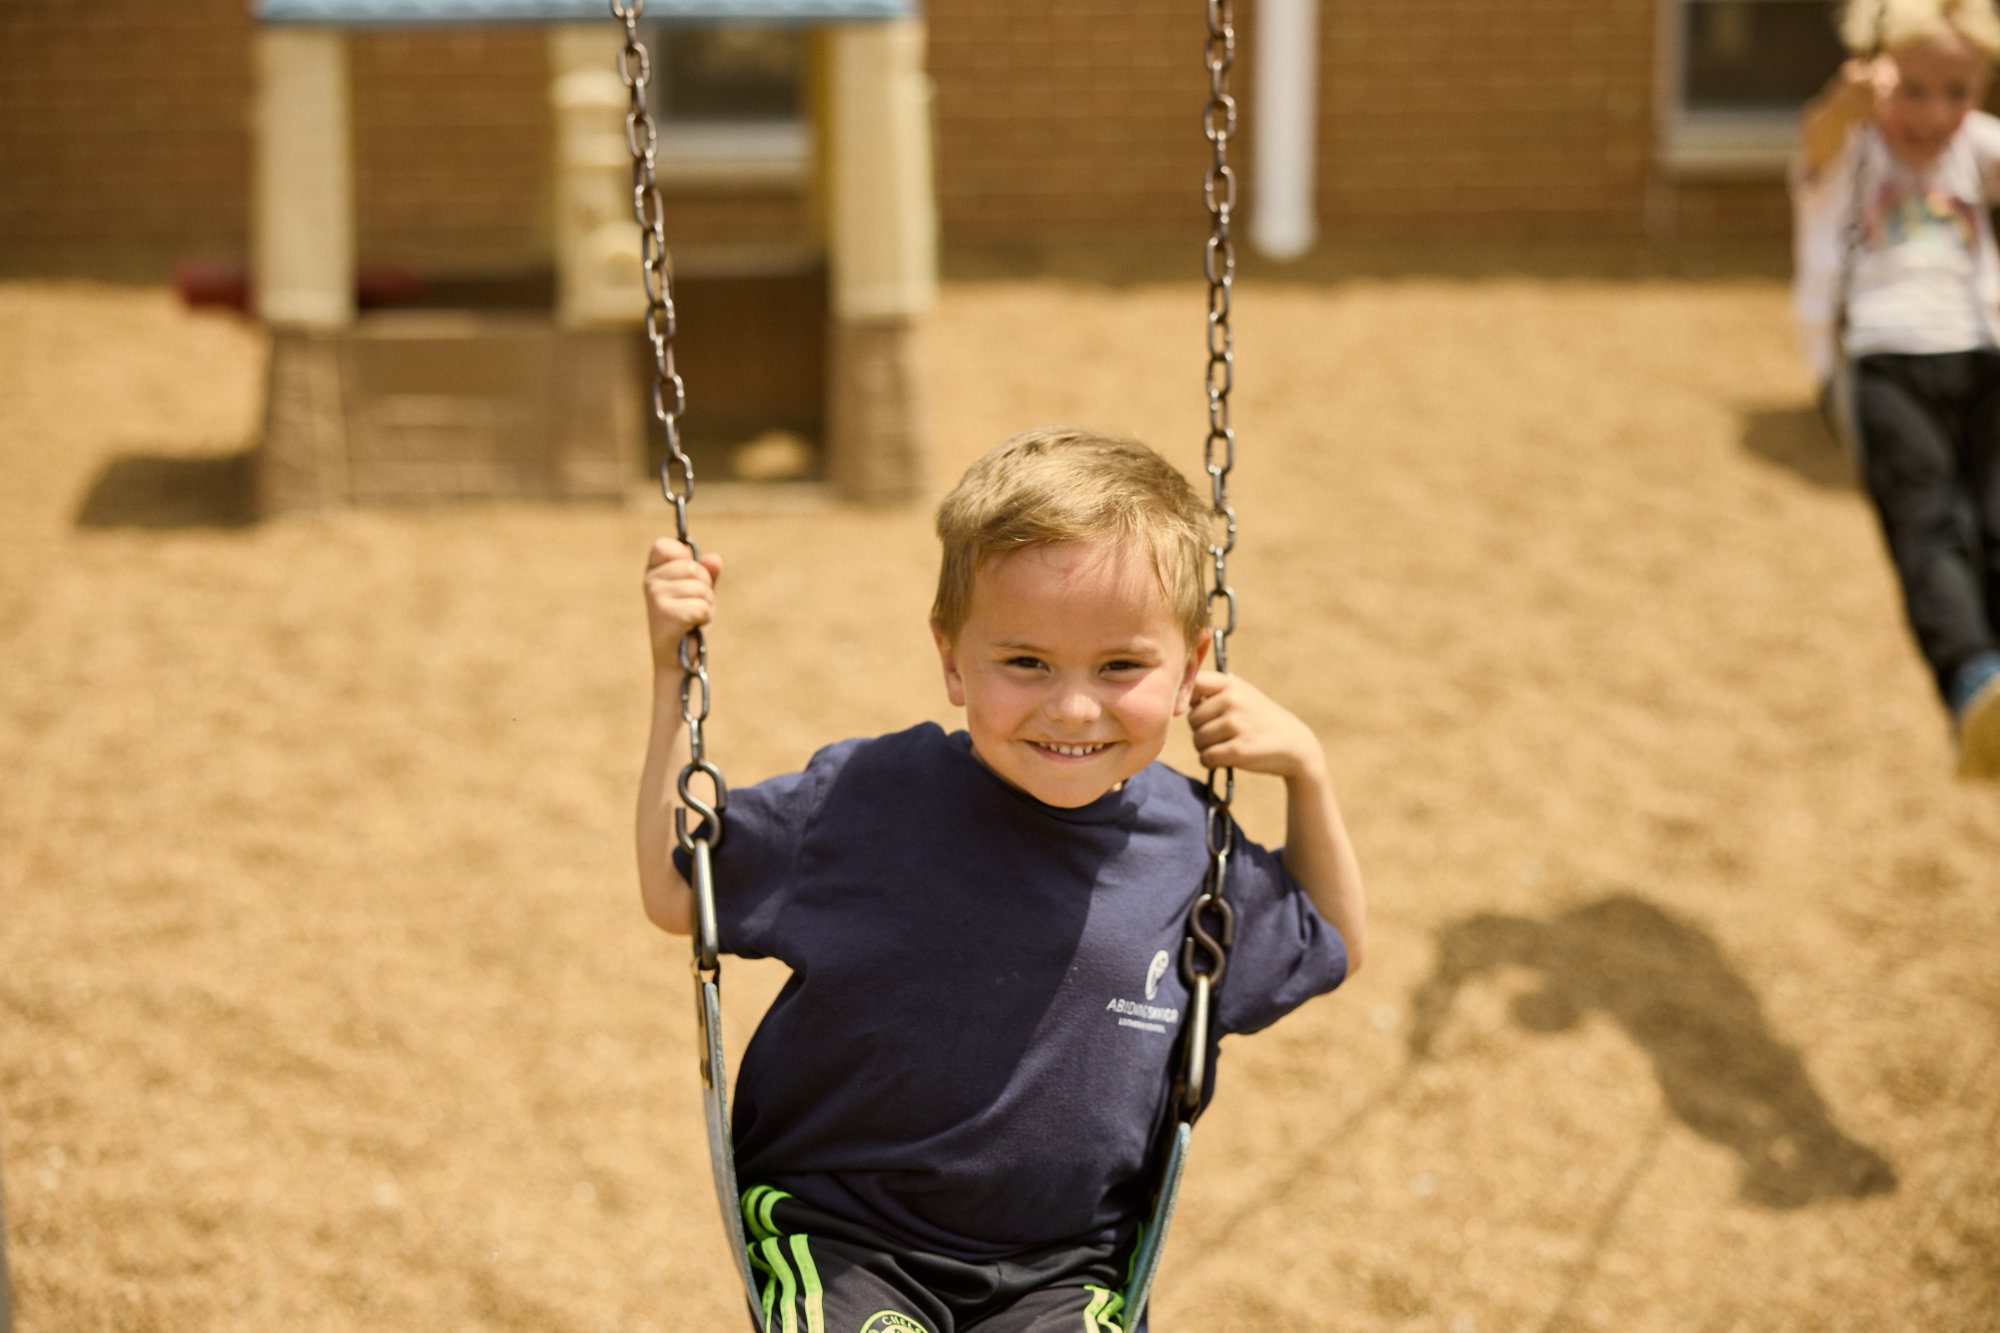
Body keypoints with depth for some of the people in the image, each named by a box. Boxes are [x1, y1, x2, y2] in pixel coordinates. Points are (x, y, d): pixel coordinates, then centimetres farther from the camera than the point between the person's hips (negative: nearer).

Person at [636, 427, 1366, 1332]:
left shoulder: (1190, 850, 0)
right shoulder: (863, 799, -6)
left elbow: (1333, 952, 18)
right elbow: (675, 892, 5)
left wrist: (1306, 772, 2)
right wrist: (674, 672, 0)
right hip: (839, 1236, -2)